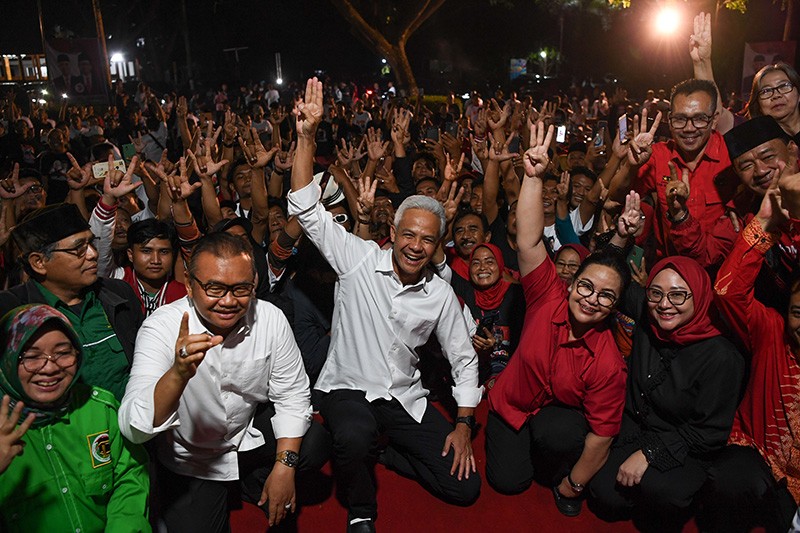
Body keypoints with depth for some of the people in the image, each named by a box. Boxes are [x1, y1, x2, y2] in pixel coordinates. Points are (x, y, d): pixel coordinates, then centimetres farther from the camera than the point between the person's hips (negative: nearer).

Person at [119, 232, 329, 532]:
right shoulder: (161, 327, -25)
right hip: (190, 460, -2)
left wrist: (284, 466, -15)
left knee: (315, 445, -19)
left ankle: (254, 484, 11)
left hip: (252, 432, 2)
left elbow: (291, 394, -7)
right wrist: (179, 373, -50)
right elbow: (134, 429, -33)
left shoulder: (270, 319, -17)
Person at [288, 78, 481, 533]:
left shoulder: (441, 295, -2)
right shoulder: (360, 259, -8)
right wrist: (307, 136, -25)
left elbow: (464, 360, 5)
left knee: (464, 487, -5)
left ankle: (382, 451, 18)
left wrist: (464, 425, -3)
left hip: (405, 397, 3)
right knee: (353, 439, -38)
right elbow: (307, 208, -16)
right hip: (348, 389, -3)